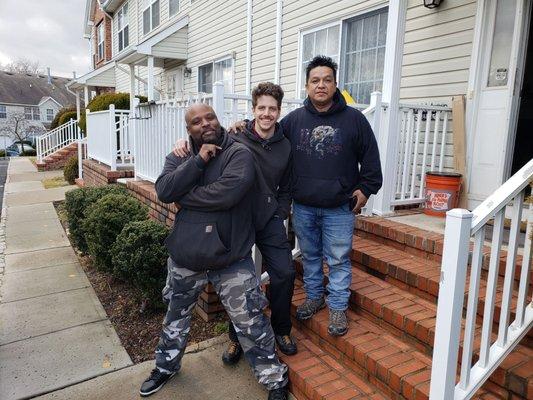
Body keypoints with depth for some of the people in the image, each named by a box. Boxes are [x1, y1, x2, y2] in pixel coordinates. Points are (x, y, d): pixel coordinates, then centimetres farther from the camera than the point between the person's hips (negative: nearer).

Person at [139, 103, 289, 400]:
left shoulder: (239, 153, -10)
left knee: (250, 323, 3)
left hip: (231, 257, -5)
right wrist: (199, 160, -20)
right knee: (177, 314, 24)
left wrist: (183, 195, -13)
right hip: (185, 254, 5)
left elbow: (227, 192, -27)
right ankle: (166, 366, 50)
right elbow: (164, 190, -11)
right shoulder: (179, 156, 7)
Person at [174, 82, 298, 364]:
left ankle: (281, 330, 27)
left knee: (284, 274, 0)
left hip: (270, 221, 3)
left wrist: (280, 215, 5)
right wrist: (186, 142, -22)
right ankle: (237, 337, 30)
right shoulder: (235, 139, -9)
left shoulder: (285, 146, 4)